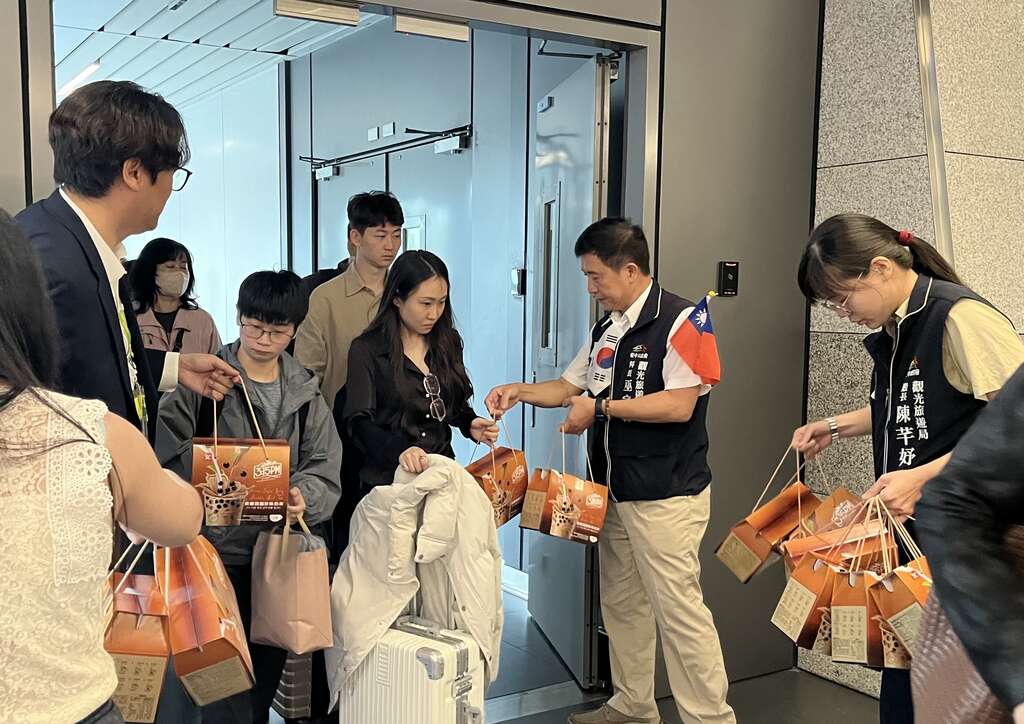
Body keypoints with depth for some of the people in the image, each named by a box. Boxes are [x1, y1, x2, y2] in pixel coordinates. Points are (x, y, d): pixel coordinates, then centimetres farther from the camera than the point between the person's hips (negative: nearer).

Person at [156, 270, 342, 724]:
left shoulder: (305, 393, 8)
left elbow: (325, 470, 2)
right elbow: (169, 455, -8)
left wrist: (303, 496, -19)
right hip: (217, 546, -4)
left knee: (269, 670, 15)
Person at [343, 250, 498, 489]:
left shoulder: (448, 342, 8)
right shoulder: (366, 350, -8)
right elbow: (359, 422, -14)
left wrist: (471, 425, -3)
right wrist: (399, 450, -31)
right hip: (388, 477, -4)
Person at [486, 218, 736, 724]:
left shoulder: (679, 320, -13)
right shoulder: (607, 329, 13)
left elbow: (679, 405, -21)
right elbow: (571, 386, 21)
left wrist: (601, 408, -15)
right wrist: (521, 392, 4)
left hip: (666, 496, -9)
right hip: (615, 489, 9)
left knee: (678, 606, -6)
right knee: (621, 604, 16)